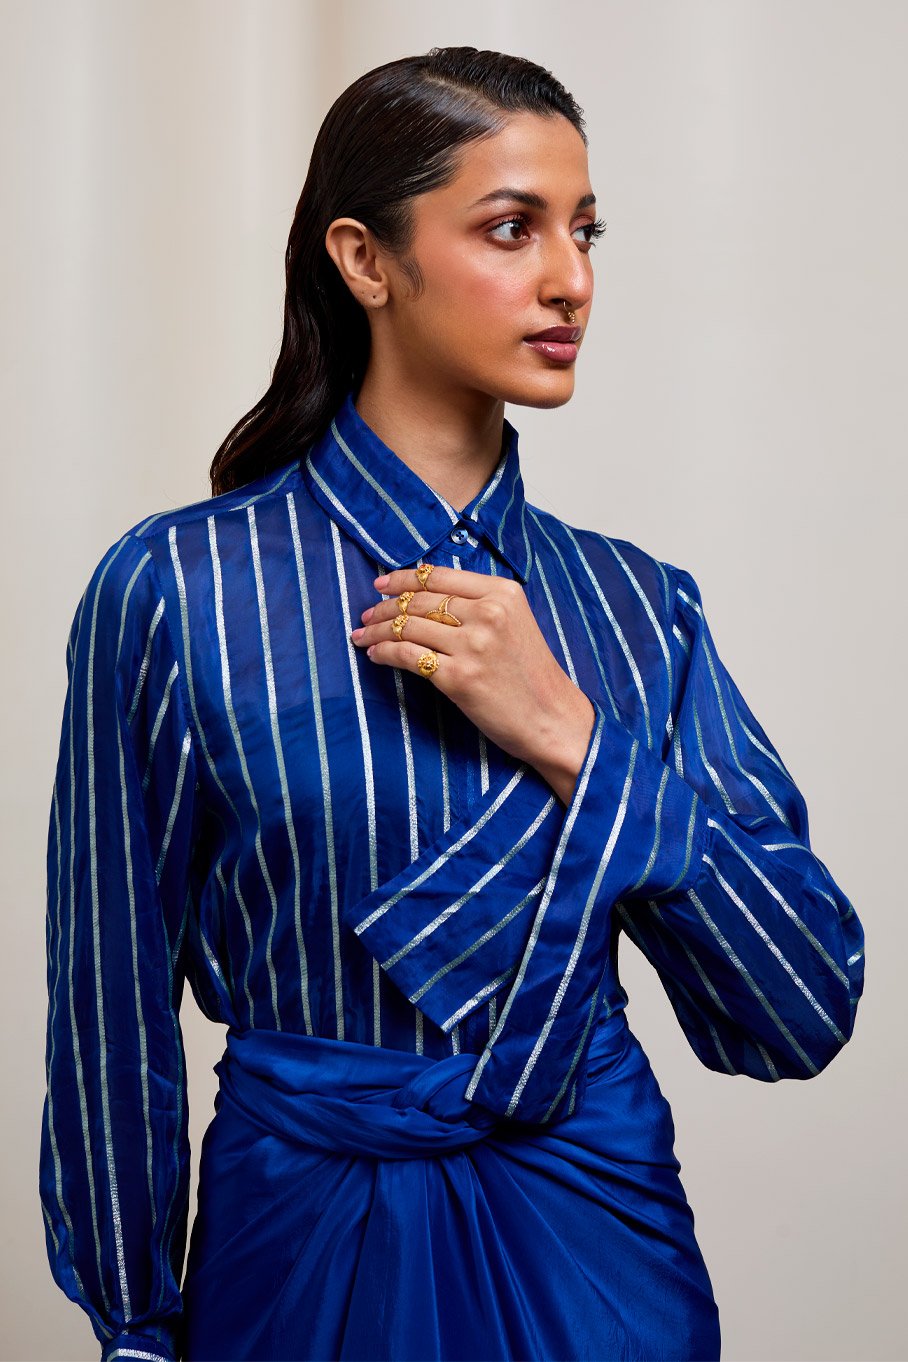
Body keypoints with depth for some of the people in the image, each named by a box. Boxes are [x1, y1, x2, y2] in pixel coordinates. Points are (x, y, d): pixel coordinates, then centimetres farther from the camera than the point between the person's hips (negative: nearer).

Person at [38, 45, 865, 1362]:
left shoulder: (639, 603, -2)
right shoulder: (177, 591, -12)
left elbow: (804, 1018, -8)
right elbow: (112, 1014, -4)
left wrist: (573, 743, -18)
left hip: (599, 1237, 3)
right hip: (305, 1246, -2)